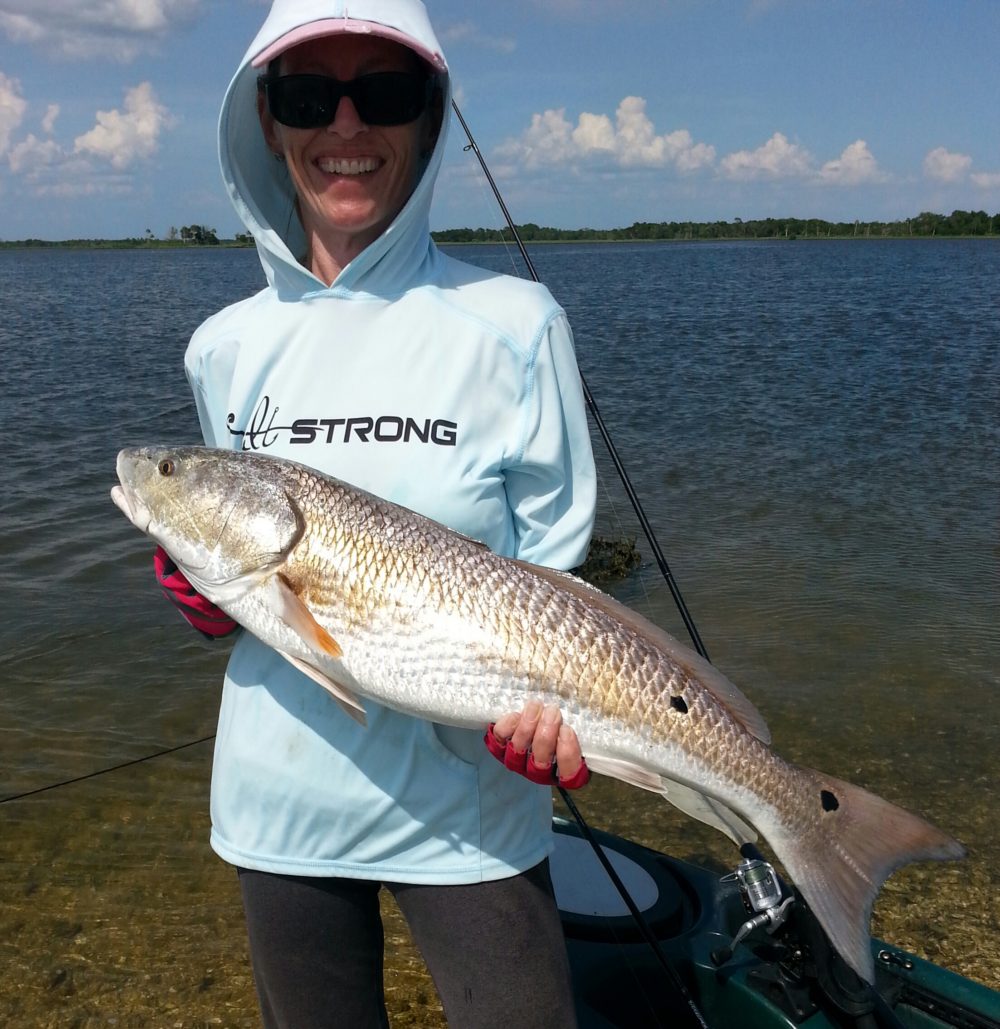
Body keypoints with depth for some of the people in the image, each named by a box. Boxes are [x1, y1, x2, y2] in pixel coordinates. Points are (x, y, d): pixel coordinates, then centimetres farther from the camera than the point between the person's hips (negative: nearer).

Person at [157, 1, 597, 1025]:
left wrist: (544, 697, -24)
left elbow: (554, 570, -6)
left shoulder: (510, 324, -10)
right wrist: (206, 587, -8)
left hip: (464, 797, -3)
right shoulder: (225, 346, 1)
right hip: (278, 794, 4)